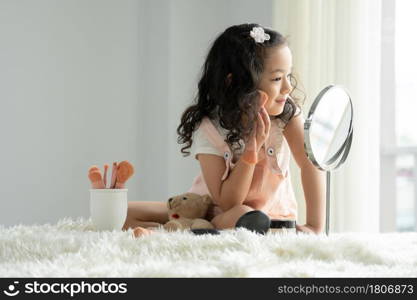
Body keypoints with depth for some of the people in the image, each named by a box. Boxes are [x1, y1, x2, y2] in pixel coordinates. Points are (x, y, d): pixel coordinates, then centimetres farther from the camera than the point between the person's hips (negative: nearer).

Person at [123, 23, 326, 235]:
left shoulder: (287, 111, -14)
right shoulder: (208, 129, -20)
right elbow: (226, 203, -22)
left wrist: (315, 227, -24)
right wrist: (251, 150, -32)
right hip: (213, 210, 1)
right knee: (126, 214, -16)